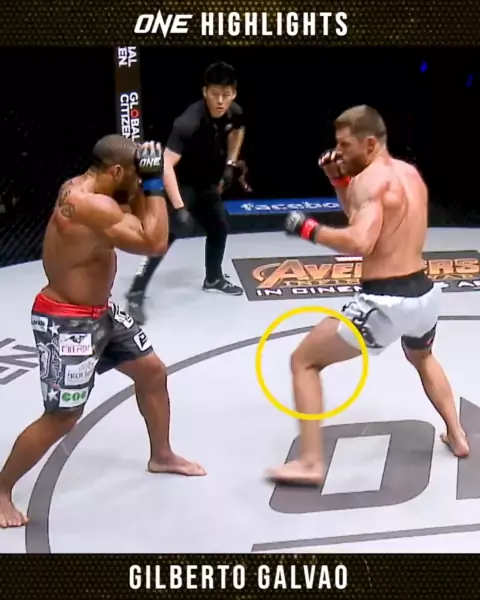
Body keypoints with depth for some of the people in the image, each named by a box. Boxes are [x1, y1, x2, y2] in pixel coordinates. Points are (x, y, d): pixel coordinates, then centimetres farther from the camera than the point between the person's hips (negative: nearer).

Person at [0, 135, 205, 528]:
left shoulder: (86, 189, 2)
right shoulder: (90, 205, -29)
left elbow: (137, 221, 15)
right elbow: (154, 243, -29)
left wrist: (144, 187, -2)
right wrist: (155, 183, -22)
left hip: (100, 311, 11)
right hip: (67, 322, -11)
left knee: (153, 371, 19)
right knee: (62, 417, -6)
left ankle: (162, 456, 39)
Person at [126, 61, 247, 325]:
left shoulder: (234, 113, -11)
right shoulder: (189, 122, -35)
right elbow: (166, 164, -42)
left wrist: (230, 164, 8)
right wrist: (179, 208, -48)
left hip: (206, 182, 8)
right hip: (180, 184, -8)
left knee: (219, 227, 19)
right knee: (165, 236, -20)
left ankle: (213, 278, 42)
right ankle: (136, 293, -15)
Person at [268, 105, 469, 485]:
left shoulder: (371, 179, -14)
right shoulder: (410, 173, 12)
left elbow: (359, 243, -30)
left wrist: (310, 229, -16)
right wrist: (340, 182, 14)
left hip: (386, 303, -9)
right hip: (424, 294, 9)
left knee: (304, 361, 5)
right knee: (422, 358, 41)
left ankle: (311, 463, 4)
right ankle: (457, 436, 45)